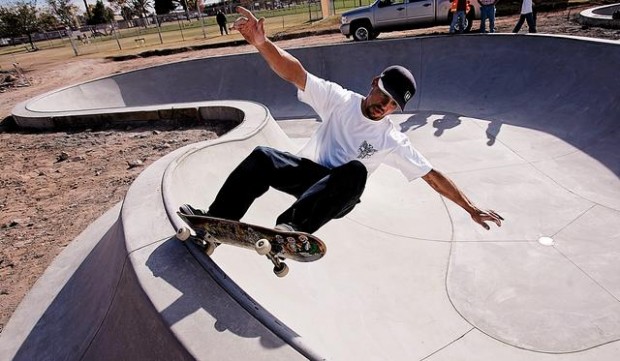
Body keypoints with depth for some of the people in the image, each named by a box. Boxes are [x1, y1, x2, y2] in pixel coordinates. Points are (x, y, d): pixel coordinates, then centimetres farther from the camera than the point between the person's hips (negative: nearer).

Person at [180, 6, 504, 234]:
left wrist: (472, 209, -2)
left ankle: (291, 226, -47)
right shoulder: (340, 99, -4)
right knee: (262, 157, -24)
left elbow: (432, 176, -1)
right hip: (309, 171, 2)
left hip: (338, 197, -1)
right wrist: (261, 43, -33)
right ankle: (216, 219, -21)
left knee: (356, 170, -35)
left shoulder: (393, 141, -4)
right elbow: (294, 73, -16)